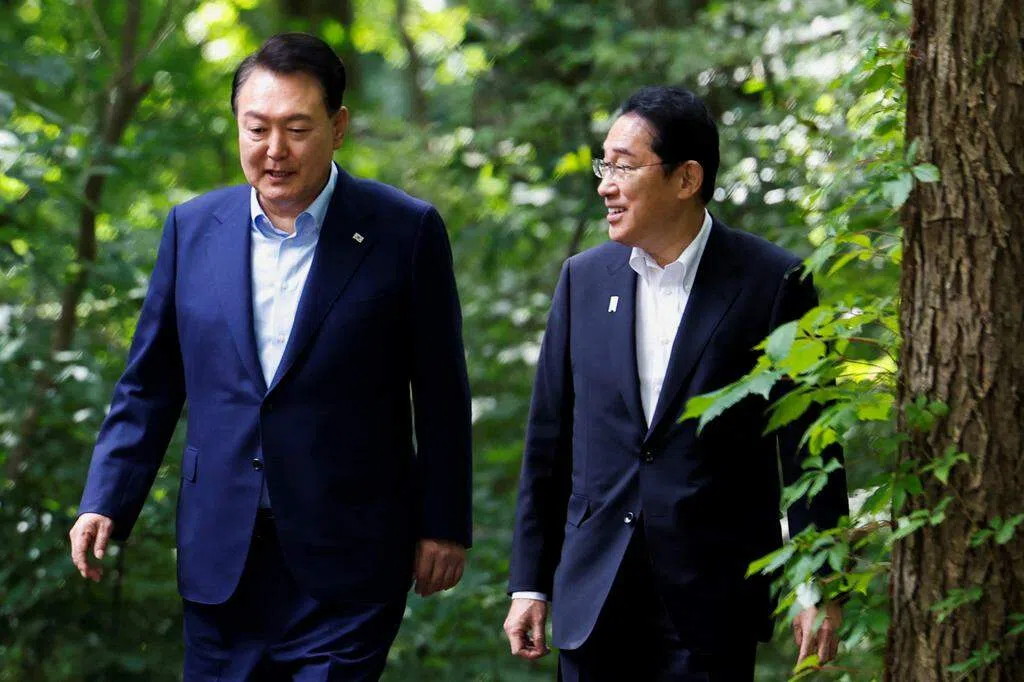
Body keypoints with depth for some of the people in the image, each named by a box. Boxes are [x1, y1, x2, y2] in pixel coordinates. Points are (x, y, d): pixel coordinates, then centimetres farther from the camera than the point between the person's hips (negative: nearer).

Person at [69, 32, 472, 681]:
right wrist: (106, 502, 2)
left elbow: (441, 398, 0)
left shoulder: (406, 231, -4)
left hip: (344, 563, -3)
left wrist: (444, 526, 0)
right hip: (222, 552, 4)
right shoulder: (194, 228, 6)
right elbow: (150, 385, 11)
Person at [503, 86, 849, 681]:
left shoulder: (773, 283, -4)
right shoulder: (584, 278, 8)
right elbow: (549, 440, 11)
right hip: (594, 601, 4)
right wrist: (530, 583, 10)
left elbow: (810, 449, -2)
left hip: (713, 607, -3)